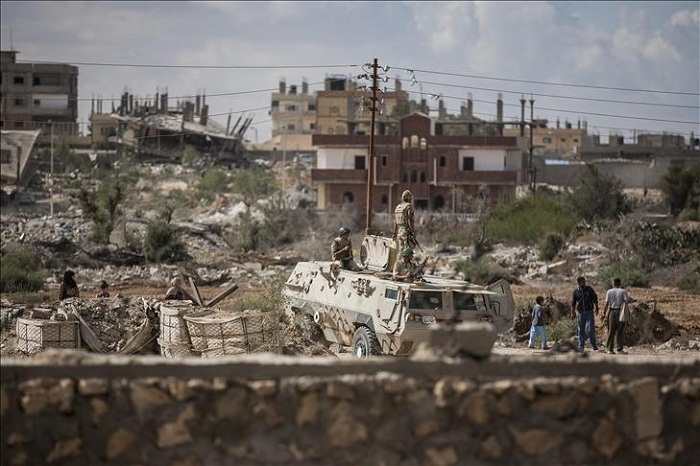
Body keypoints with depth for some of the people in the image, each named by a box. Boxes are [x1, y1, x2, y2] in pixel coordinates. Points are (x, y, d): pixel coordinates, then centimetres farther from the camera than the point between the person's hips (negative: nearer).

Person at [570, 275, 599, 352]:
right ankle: (581, 346, 9)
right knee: (581, 330, 4)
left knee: (591, 329, -9)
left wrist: (596, 308, -1)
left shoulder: (589, 289, -2)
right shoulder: (576, 291, 1)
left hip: (589, 312, -2)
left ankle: (594, 345, 4)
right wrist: (572, 312, 3)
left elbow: (595, 299, 5)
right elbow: (573, 302, 7)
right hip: (581, 313, 2)